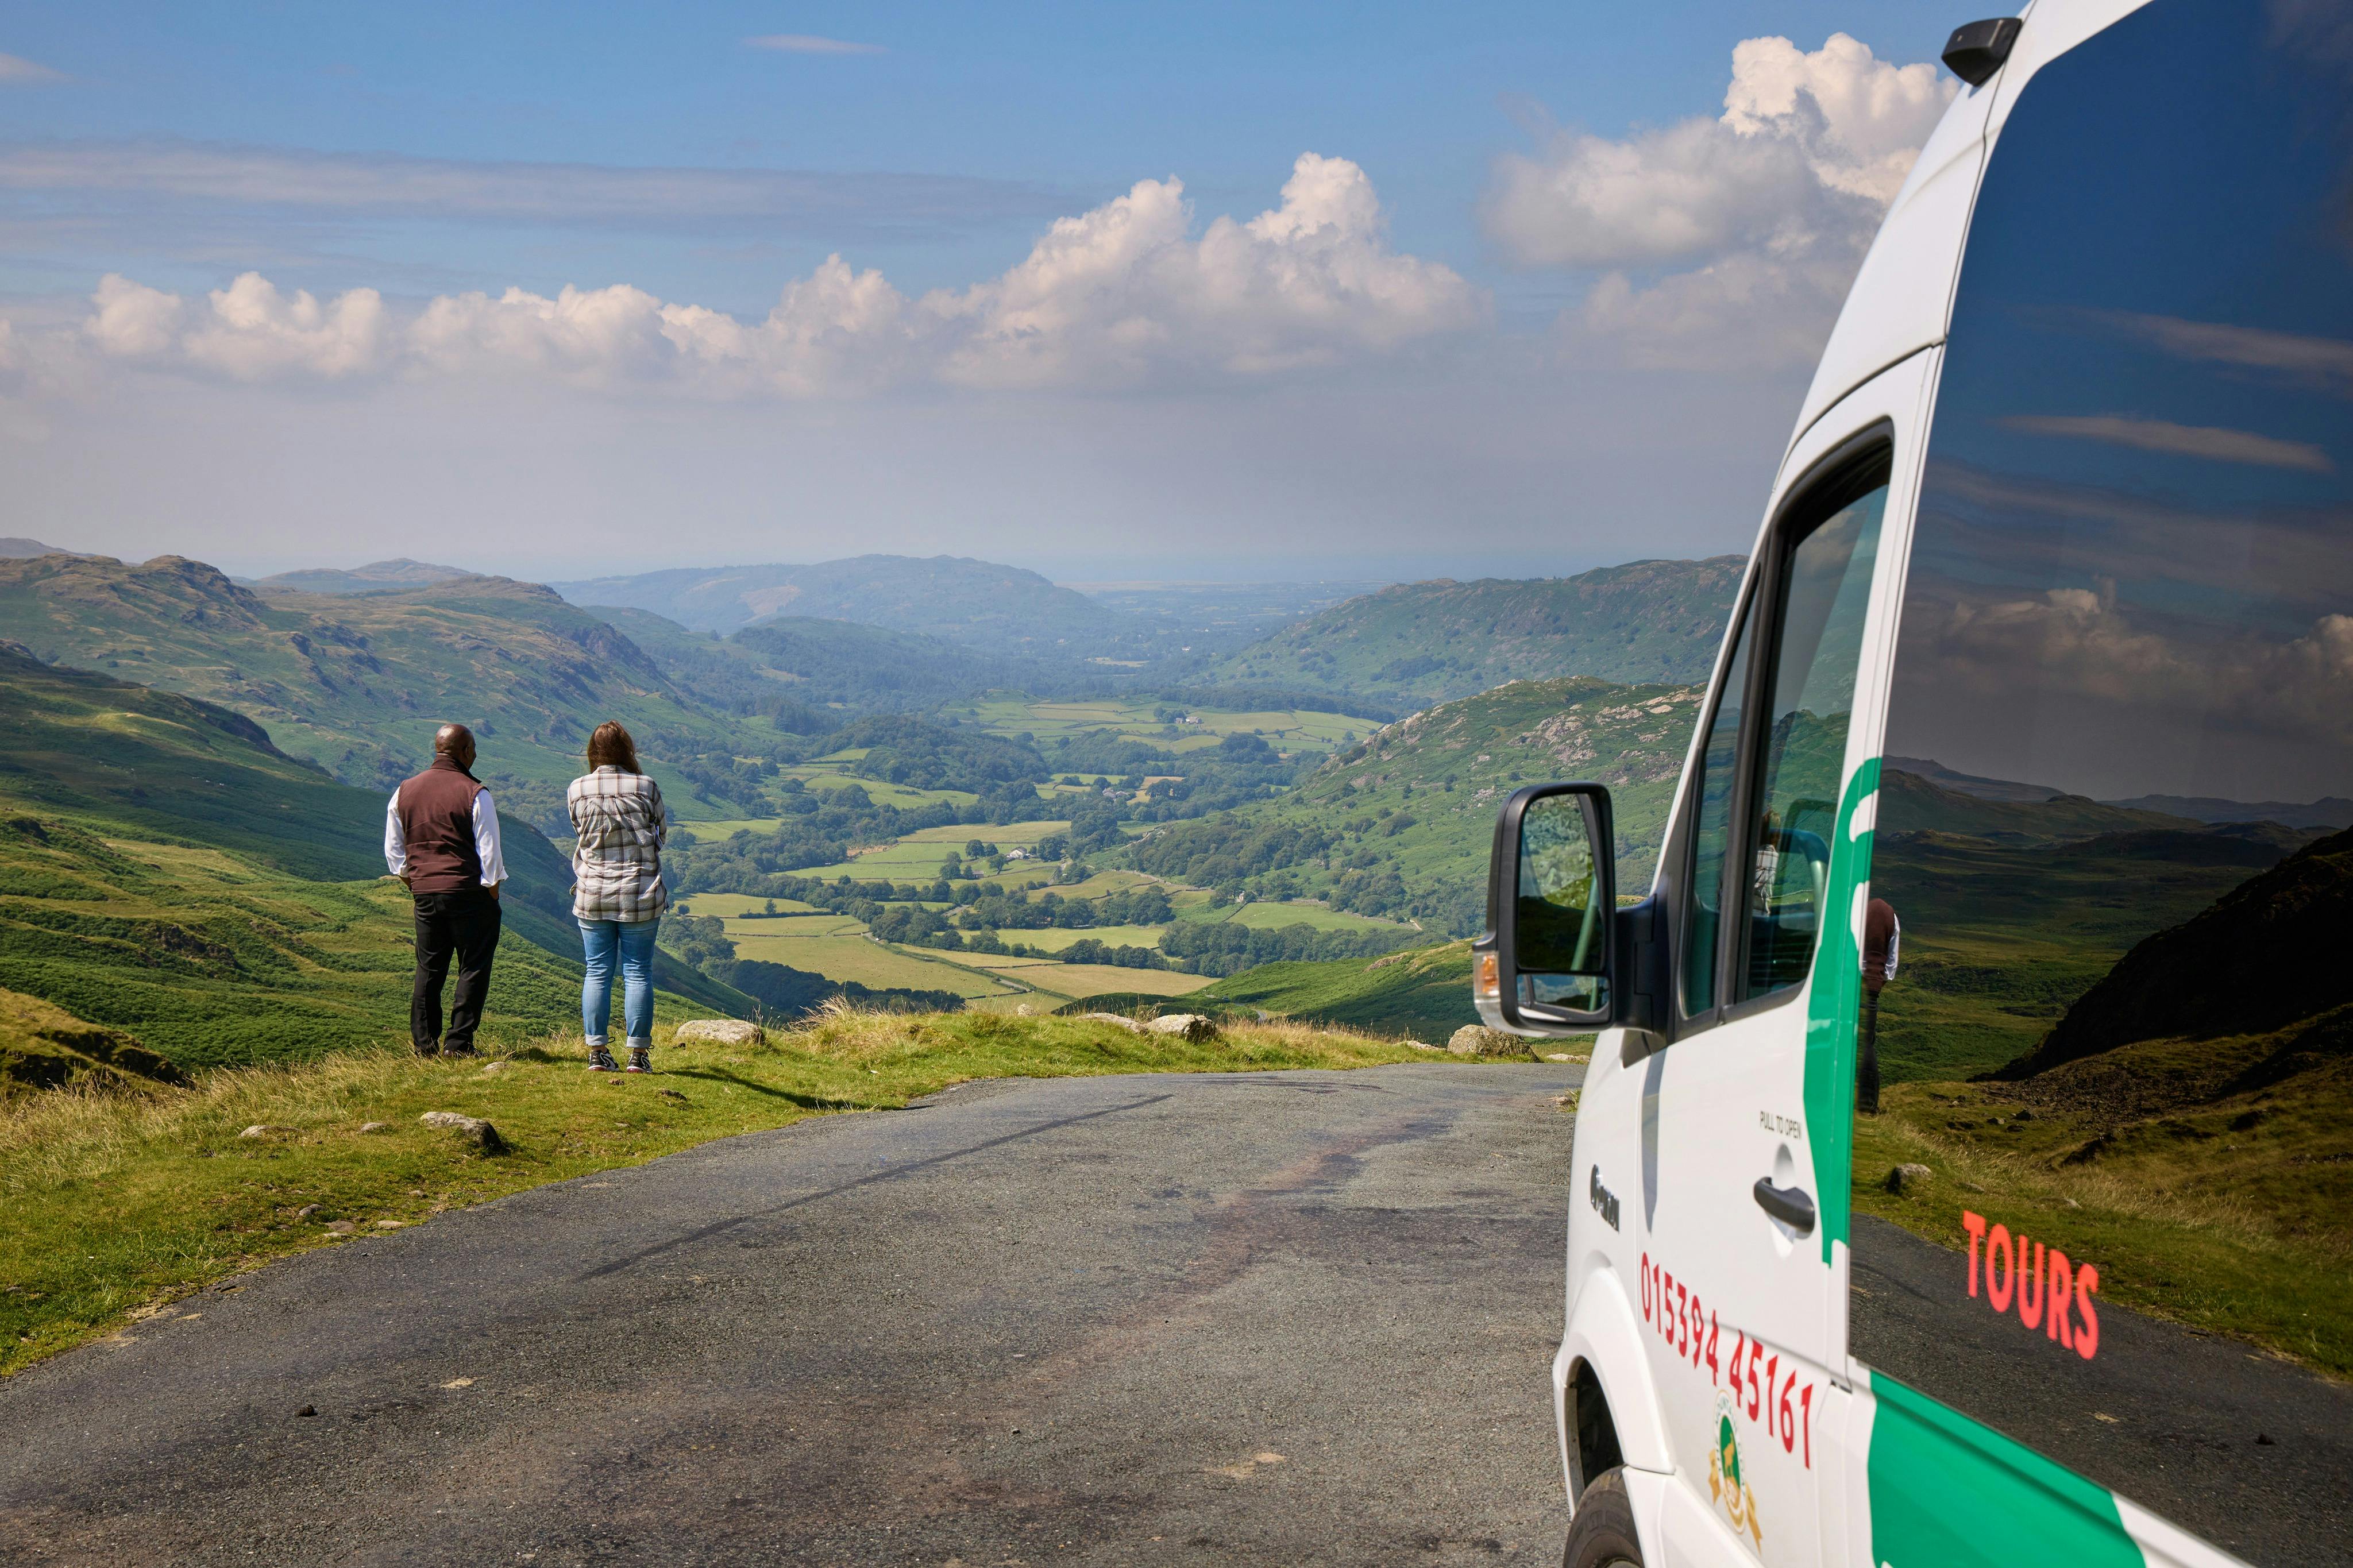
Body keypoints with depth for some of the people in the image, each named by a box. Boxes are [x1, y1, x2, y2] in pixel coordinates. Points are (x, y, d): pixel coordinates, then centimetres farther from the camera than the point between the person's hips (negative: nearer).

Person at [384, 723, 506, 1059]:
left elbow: (393, 851, 13)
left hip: (424, 893, 5)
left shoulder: (405, 792, 7)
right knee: (473, 969, 2)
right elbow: (489, 852, -10)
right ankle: (459, 1044, -1)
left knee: (428, 969, 13)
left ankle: (424, 1044, 13)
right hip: (469, 893, -5)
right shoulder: (475, 794, -10)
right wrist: (493, 893, 0)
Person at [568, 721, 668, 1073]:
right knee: (638, 972, 5)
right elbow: (662, 831, 4)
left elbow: (579, 833, 9)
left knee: (597, 973, 9)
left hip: (592, 895, 2)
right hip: (640, 896, -2)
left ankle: (597, 1052, 10)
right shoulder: (646, 787, -9)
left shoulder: (577, 790, -4)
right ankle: (638, 1054, 6)